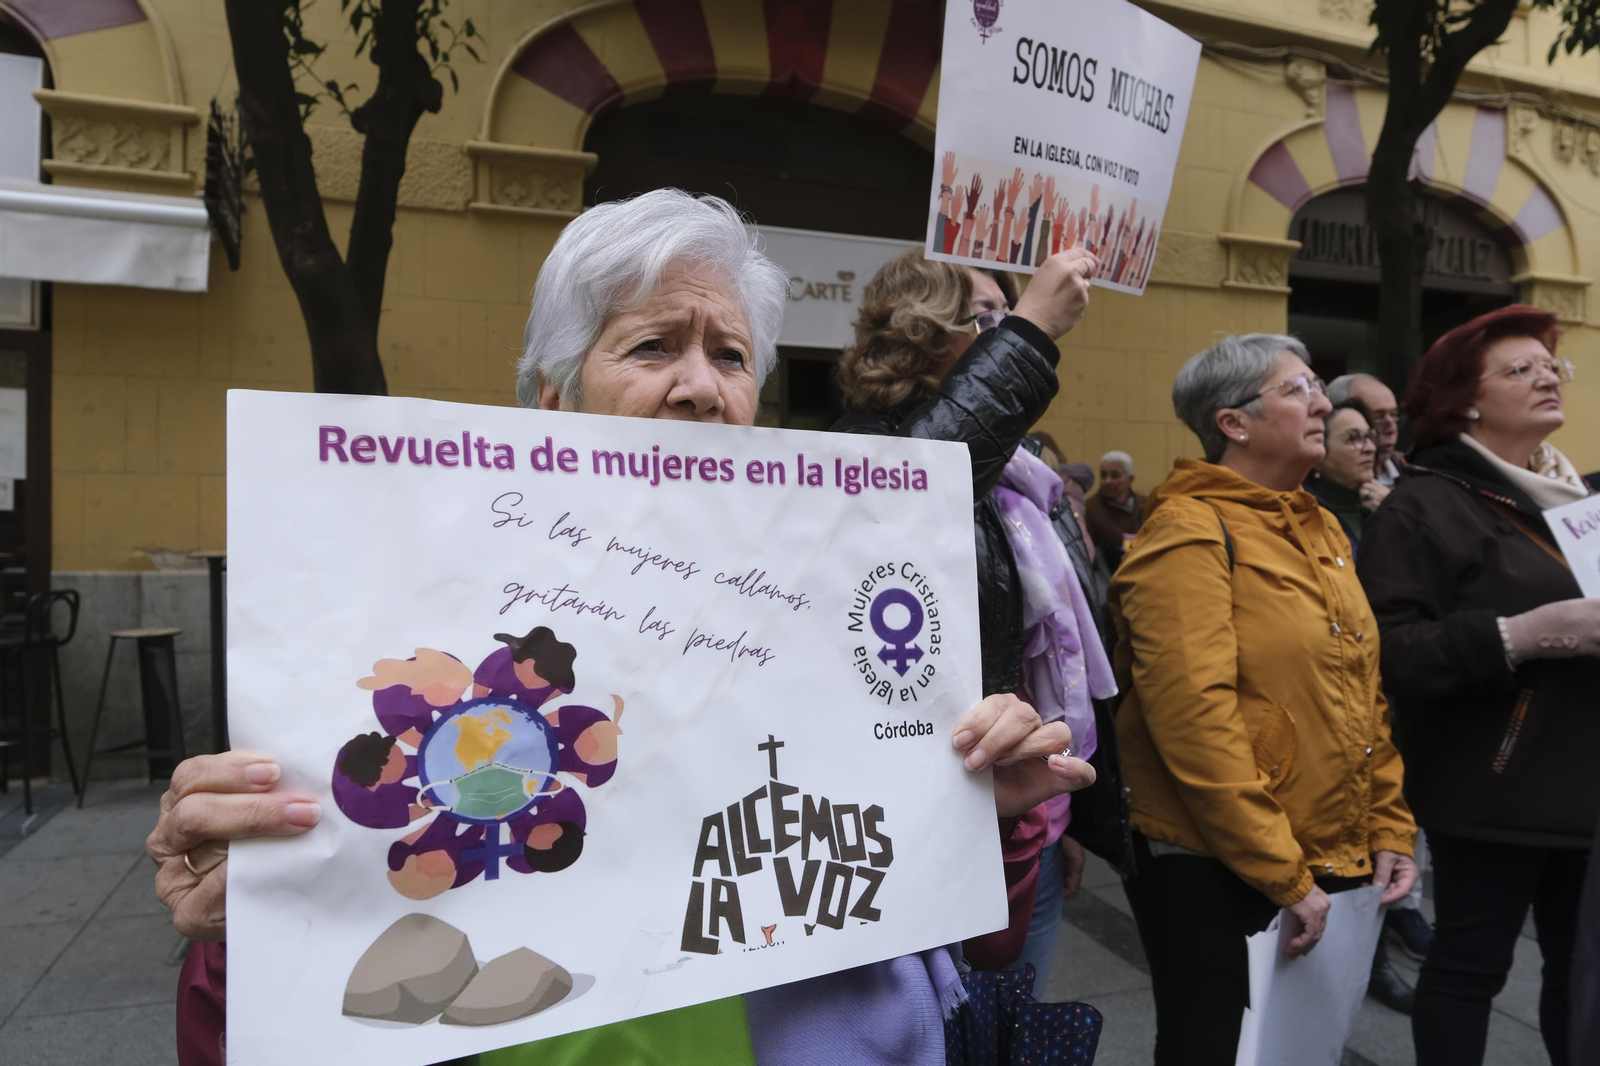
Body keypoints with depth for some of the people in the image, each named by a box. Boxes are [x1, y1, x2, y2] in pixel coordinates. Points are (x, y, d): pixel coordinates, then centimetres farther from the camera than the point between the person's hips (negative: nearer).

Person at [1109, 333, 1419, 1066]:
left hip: (1336, 868, 8)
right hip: (1212, 874, -8)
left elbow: (1362, 690, 15)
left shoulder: (1322, 530, 11)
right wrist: (1282, 876, -19)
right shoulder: (1190, 533, -16)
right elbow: (1192, 718, -23)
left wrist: (1389, 830, 10)